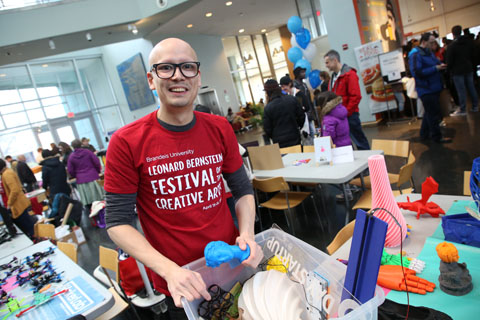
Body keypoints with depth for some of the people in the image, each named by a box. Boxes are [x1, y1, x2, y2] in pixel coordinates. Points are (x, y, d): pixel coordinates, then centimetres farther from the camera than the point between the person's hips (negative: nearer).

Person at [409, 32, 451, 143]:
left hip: (434, 88, 10)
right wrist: (435, 68, -22)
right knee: (433, 114, -2)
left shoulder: (429, 52, 14)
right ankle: (437, 137, 10)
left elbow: (436, 63, 25)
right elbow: (417, 73, -26)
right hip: (426, 90, -10)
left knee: (430, 113, 17)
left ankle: (424, 134, 29)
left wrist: (440, 65, 1)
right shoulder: (415, 55, -17)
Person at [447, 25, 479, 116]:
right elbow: (473, 56, 13)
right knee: (471, 87, 13)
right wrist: (471, 66, 22)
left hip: (457, 71, -6)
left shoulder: (451, 46, -15)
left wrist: (449, 69, 4)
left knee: (461, 90, -4)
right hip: (469, 69, 6)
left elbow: (449, 61, -13)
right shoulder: (469, 42, 6)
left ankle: (462, 110, 0)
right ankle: (475, 106, 21)